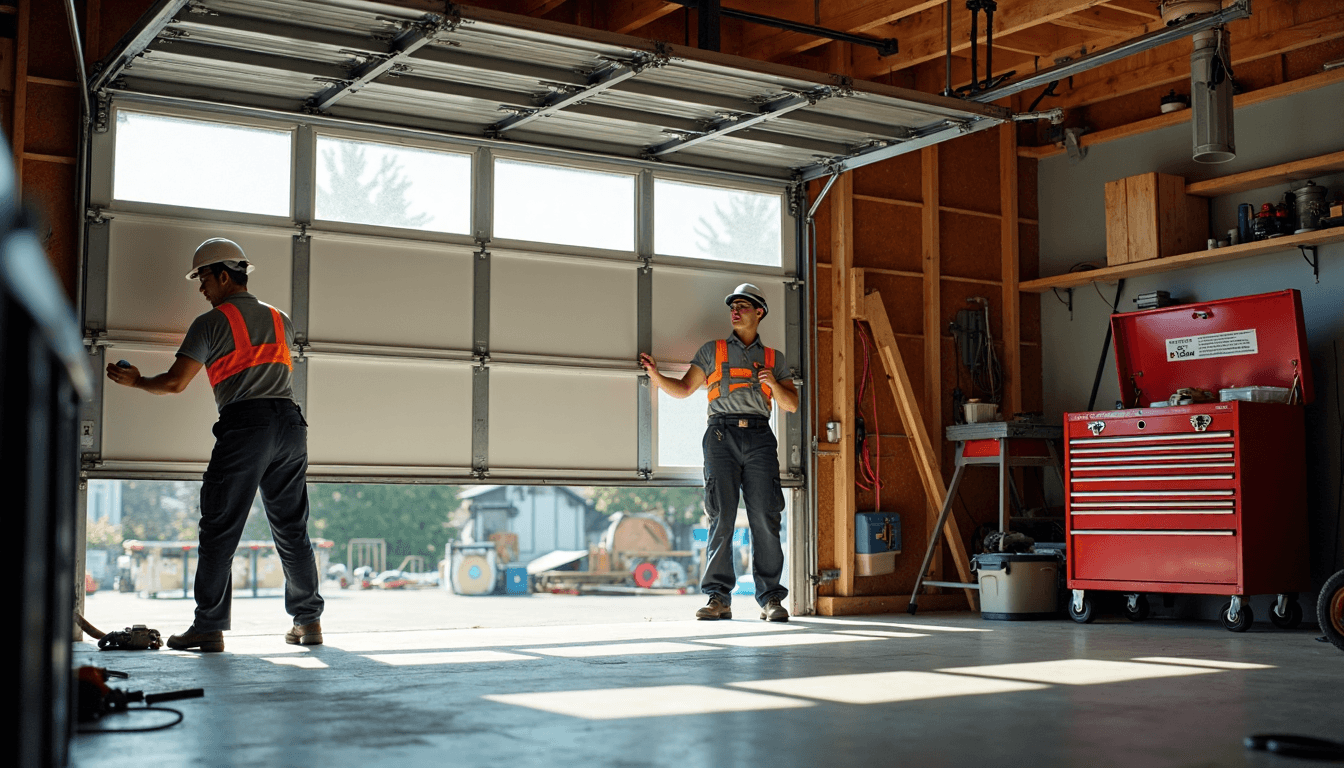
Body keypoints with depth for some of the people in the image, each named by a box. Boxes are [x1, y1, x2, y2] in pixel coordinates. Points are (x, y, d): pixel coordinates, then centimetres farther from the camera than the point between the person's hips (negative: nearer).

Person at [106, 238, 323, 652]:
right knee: (292, 529, 11)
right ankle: (308, 621, 13)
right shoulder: (280, 319, 20)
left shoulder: (212, 322, 2)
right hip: (290, 421, 6)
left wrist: (136, 381, 16)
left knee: (219, 530, 0)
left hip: (244, 423, -6)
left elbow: (175, 382, -1)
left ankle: (209, 627, -1)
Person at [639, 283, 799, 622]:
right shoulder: (712, 350, 18)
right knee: (721, 516, -6)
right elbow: (684, 388, 14)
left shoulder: (773, 358, 19)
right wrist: (656, 376, -2)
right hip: (722, 434, 0)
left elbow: (791, 404, 16)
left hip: (759, 435, 0)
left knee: (765, 517, -6)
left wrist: (774, 384, -2)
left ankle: (771, 598, -2)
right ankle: (719, 597, -4)